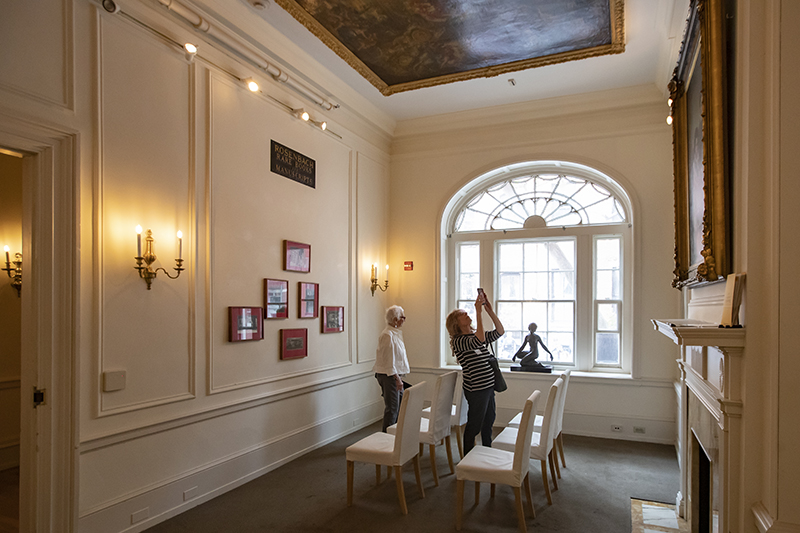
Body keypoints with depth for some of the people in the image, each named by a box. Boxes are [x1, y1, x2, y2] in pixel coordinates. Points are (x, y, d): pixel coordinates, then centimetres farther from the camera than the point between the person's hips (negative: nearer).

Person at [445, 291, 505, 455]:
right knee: (474, 426, 5)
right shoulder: (458, 341, -14)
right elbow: (479, 341, -32)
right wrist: (478, 312, -29)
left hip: (488, 386, 8)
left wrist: (489, 309, -8)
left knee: (488, 424, 20)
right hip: (476, 389, -8)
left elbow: (499, 331, 2)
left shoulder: (477, 335, 11)